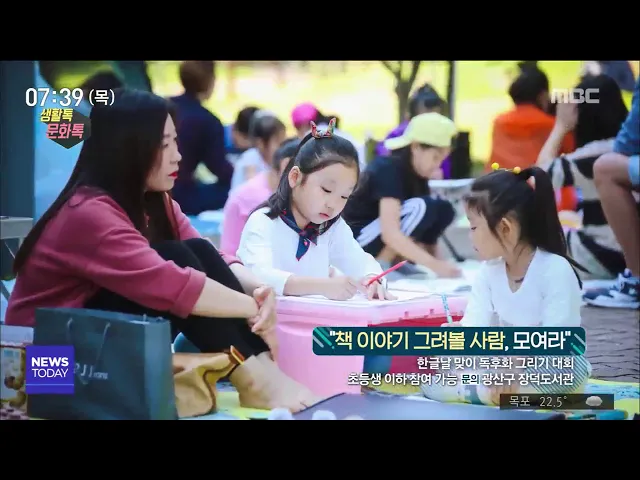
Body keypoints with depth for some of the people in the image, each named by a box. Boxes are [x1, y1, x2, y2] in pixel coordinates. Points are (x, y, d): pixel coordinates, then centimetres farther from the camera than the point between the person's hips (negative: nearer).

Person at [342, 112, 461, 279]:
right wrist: (434, 265, -35)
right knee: (419, 208, -27)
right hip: (354, 240, -8)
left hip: (380, 241, 8)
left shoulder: (416, 173, 3)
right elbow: (390, 233, -33)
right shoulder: (388, 169, -23)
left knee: (444, 211, -5)